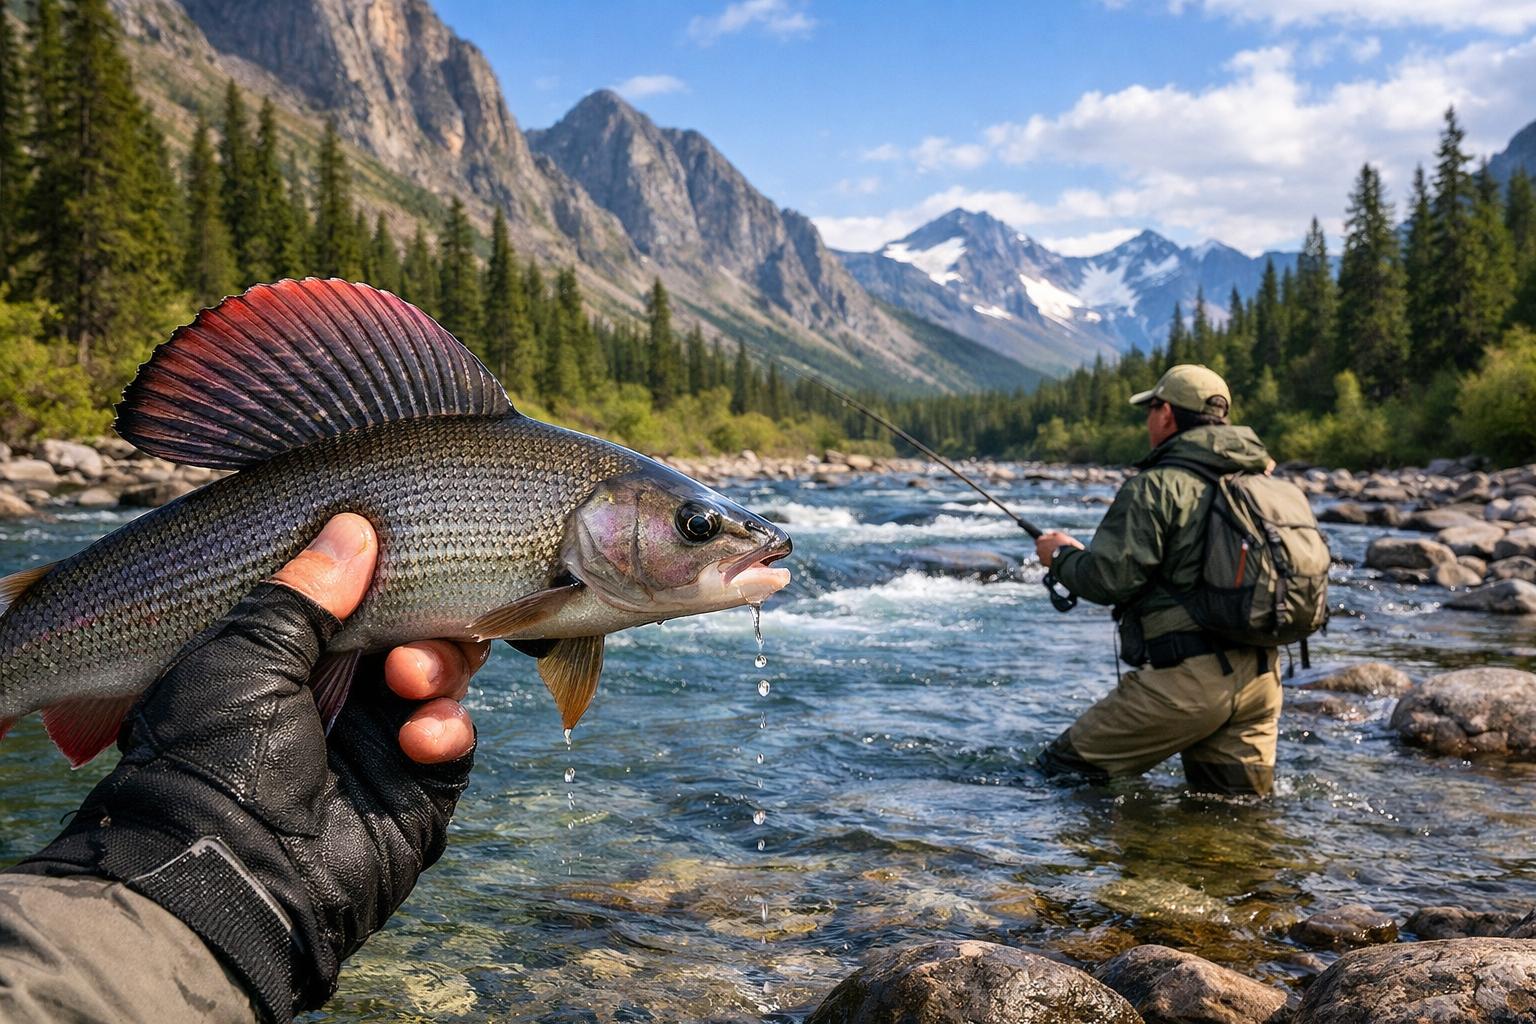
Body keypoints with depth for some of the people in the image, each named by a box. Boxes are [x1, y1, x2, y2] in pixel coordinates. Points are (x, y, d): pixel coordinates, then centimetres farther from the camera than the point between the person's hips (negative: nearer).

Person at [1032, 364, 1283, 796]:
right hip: (1263, 677, 8)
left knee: (1057, 774, 0)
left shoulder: (1156, 486, -10)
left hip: (1188, 677, -8)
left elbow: (1111, 578, -15)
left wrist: (1062, 555, 6)